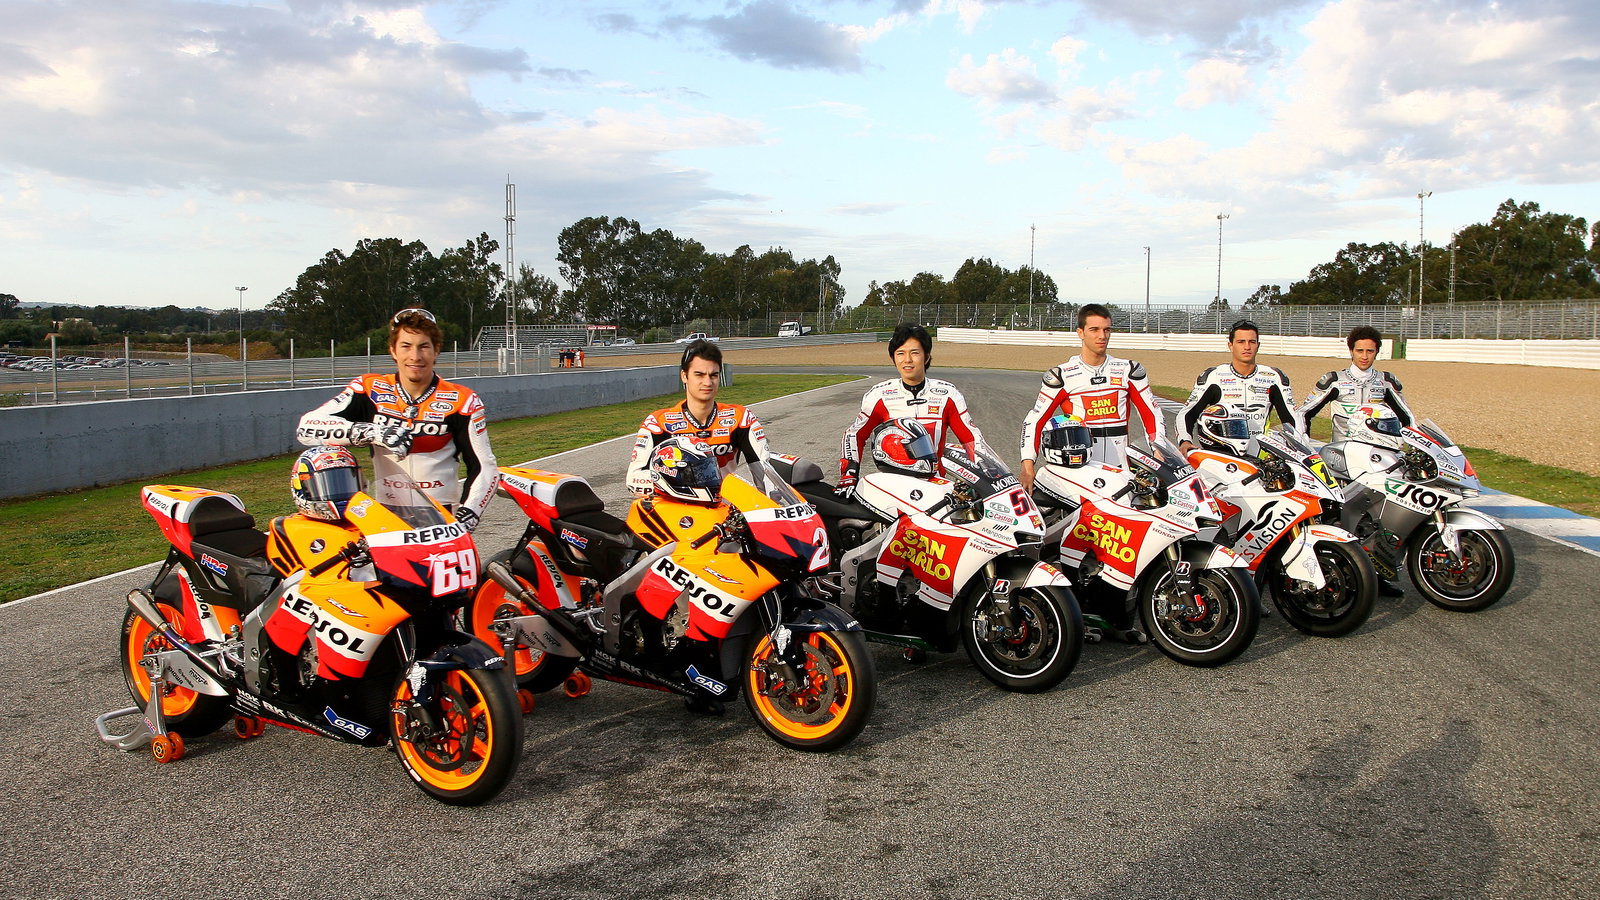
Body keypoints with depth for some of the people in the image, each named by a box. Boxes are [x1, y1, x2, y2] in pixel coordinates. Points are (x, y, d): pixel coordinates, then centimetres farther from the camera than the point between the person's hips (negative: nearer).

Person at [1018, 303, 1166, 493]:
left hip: (1120, 468, 2)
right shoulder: (1062, 375, 6)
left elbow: (1152, 415, 15)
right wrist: (1027, 465, -5)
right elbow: (1034, 420, 5)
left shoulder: (1129, 370, 12)